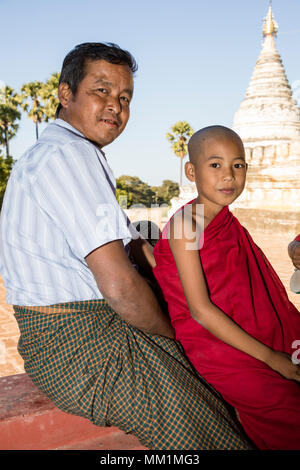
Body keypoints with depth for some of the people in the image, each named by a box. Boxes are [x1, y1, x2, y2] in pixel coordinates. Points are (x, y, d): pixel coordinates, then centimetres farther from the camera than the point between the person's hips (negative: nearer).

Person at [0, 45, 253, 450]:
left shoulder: (50, 153, 16)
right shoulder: (70, 154, -19)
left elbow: (132, 242, 16)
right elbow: (120, 285, -25)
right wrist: (171, 333, -6)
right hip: (80, 347, -10)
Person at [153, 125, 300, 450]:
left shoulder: (230, 224, 8)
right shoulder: (185, 225, -13)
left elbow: (265, 299, 13)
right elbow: (200, 309, -18)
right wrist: (269, 356, -15)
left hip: (253, 336, 7)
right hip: (213, 347, -7)